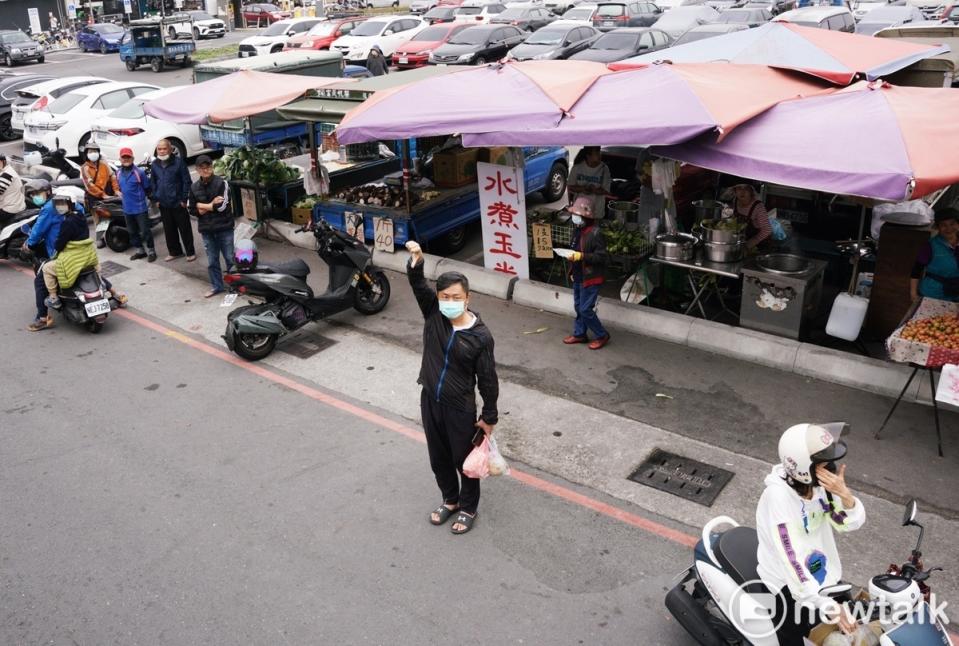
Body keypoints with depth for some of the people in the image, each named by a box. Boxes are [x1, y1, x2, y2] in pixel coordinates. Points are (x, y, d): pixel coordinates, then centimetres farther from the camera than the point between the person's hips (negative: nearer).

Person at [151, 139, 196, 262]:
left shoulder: (178, 162, -9)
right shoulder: (154, 164, 7)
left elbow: (186, 181, -8)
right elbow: (154, 183, 15)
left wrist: (184, 199, -11)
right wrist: (156, 199, 8)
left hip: (178, 202, -5)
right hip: (163, 204, 5)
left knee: (185, 228, 2)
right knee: (169, 229, 12)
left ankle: (190, 252, 11)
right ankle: (174, 252, 23)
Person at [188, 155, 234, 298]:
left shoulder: (221, 183, -8)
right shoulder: (194, 187, 4)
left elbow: (223, 206, -16)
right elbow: (192, 209, 6)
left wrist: (203, 206, -7)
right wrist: (211, 205, -9)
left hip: (224, 227, -4)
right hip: (206, 229, 4)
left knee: (230, 258, 5)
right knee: (212, 261, 11)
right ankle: (216, 286, 24)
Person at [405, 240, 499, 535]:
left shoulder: (481, 335, -19)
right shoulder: (433, 314, -10)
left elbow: (487, 379, -11)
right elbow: (418, 284, -24)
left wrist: (489, 416, -5)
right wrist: (416, 261, -45)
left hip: (460, 408, -4)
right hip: (430, 401, 4)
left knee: (464, 460, 14)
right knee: (438, 458, 21)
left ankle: (468, 508, 38)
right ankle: (450, 500, 46)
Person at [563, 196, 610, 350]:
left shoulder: (596, 233, -20)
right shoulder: (578, 230, 5)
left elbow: (601, 257, -21)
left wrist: (581, 256, -28)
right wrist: (573, 270, 17)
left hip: (590, 278, -8)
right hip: (578, 276, 8)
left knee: (586, 309, -5)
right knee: (578, 307, 16)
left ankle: (602, 336, 11)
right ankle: (580, 334, 30)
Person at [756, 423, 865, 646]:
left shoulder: (821, 482, -11)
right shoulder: (778, 495, -30)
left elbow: (852, 522, -6)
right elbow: (790, 555, -33)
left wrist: (844, 493, -28)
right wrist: (826, 605, -37)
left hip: (825, 576, 6)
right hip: (791, 586, -6)